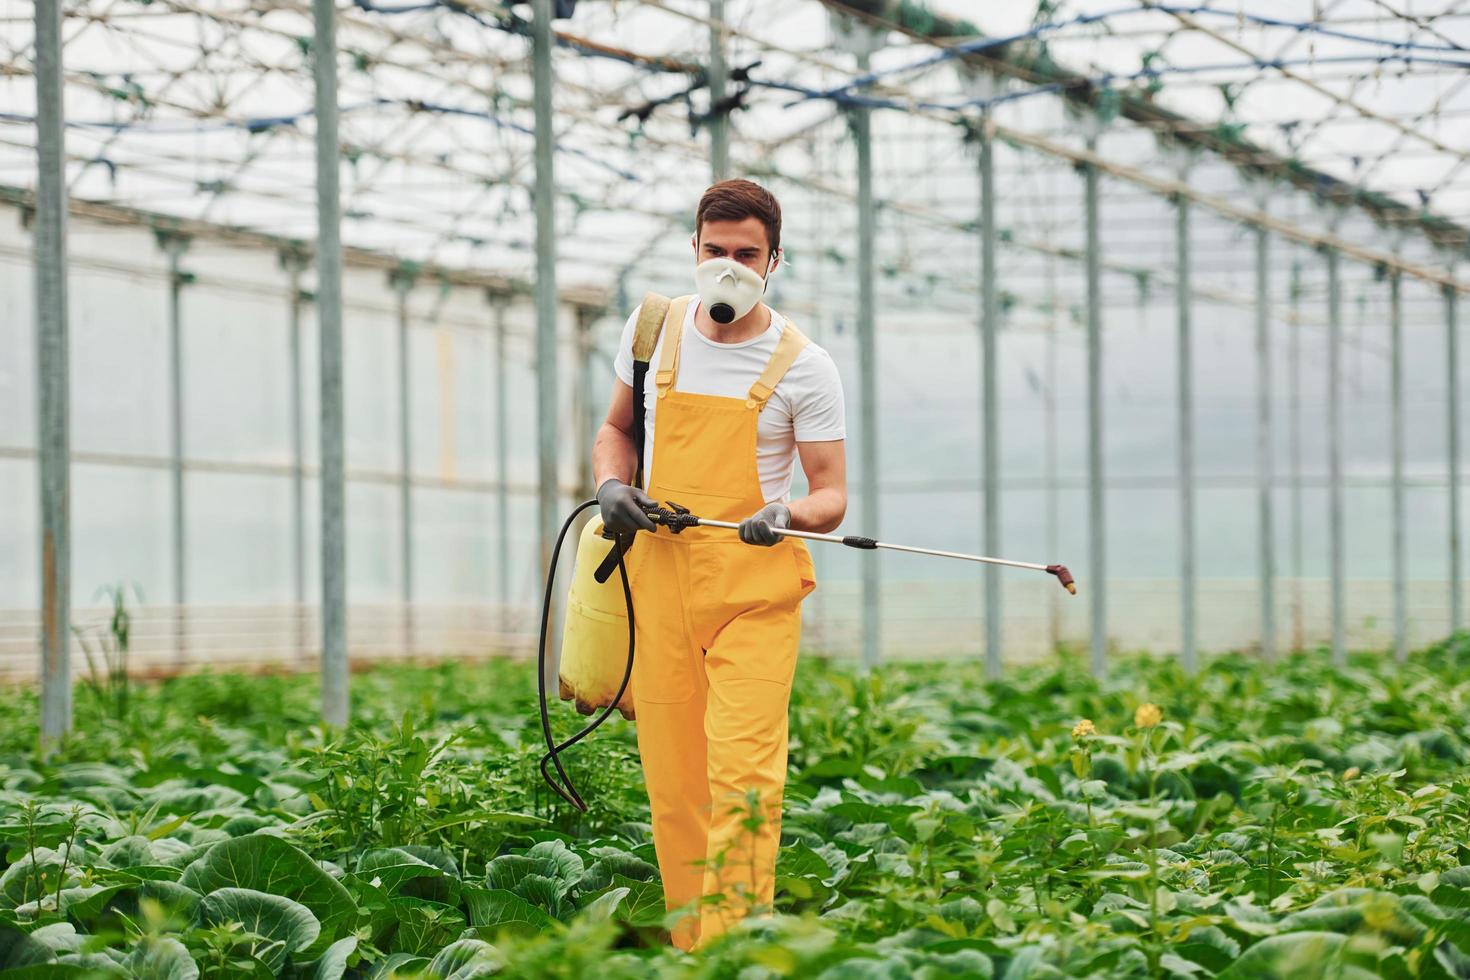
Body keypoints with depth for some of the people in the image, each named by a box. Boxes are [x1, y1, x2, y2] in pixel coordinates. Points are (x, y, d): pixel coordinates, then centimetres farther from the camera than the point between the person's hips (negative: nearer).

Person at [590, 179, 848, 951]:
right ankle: (689, 951, 14)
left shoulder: (802, 367, -2)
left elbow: (831, 495, -1)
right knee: (672, 782, 4)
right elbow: (616, 429, 23)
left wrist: (789, 514, -23)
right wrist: (612, 485, 2)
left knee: (742, 775, -16)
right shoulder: (652, 329, 9)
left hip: (755, 589, -3)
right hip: (659, 577, 4)